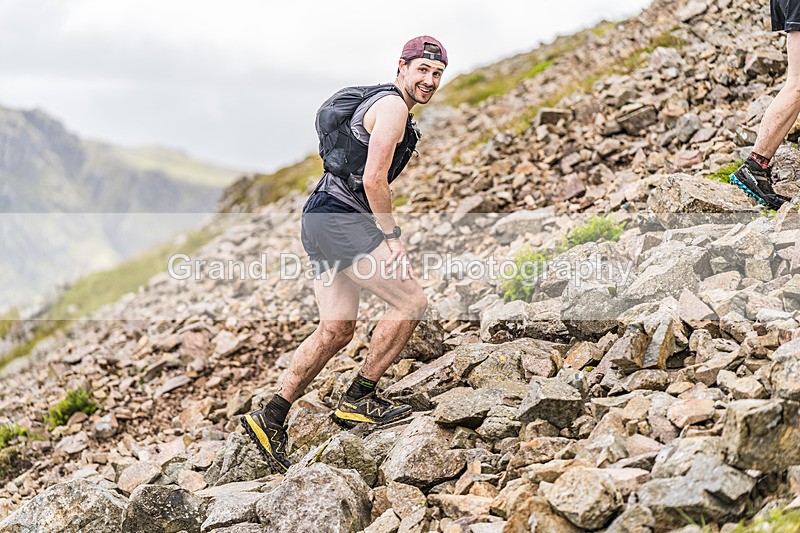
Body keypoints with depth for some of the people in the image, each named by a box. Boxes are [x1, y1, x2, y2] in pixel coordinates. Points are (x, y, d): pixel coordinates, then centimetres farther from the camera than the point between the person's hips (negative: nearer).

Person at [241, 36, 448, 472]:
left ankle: (271, 418, 8)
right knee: (411, 301, -7)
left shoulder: (378, 103, 23)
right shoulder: (392, 106, -10)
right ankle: (358, 400, -1)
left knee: (337, 328, 8)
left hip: (322, 221, 10)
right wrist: (391, 236, -10)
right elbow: (373, 180, -18)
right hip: (339, 221, -10)